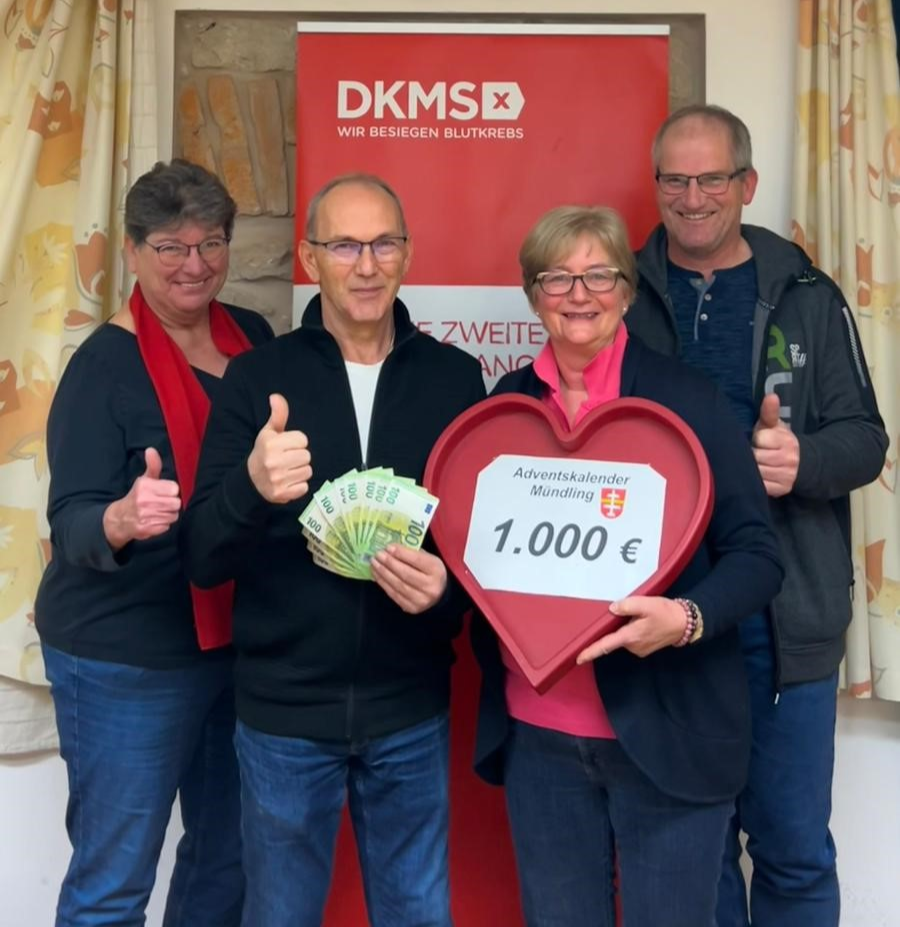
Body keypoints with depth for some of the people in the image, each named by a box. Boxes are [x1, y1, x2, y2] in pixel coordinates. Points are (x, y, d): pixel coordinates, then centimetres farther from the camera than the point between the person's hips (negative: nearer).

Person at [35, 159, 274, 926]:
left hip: (239, 644, 6)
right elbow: (71, 525, -19)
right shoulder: (104, 365, -13)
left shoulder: (255, 336, 3)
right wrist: (121, 521, -39)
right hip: (124, 659, -6)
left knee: (230, 854, 21)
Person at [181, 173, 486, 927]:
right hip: (283, 708, 0)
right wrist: (253, 488, -31)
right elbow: (203, 559, -10)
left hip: (410, 709, 1)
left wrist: (451, 585, -19)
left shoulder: (455, 378, -2)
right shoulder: (257, 377, -5)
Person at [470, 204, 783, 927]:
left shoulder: (685, 399, -7)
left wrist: (688, 618, -25)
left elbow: (756, 553, -7)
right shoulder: (505, 404, 3)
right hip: (536, 734, 3)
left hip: (668, 731, -3)